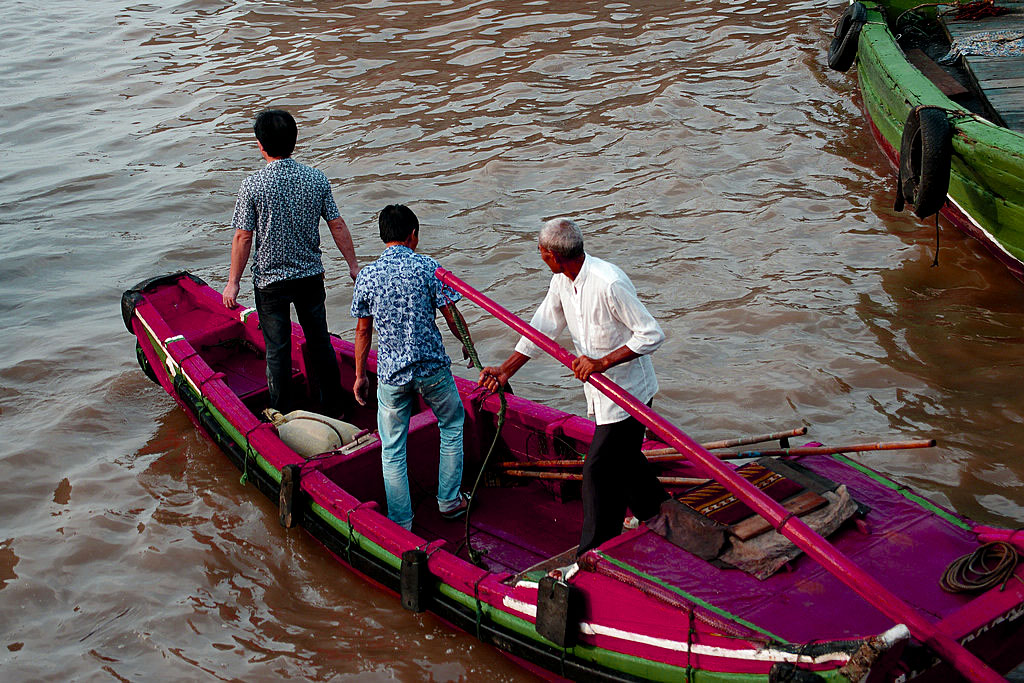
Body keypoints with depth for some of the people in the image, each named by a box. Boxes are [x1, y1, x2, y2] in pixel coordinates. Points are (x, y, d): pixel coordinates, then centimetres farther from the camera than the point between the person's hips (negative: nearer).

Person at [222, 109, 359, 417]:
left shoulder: (252, 186, -15)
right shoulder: (317, 179, -6)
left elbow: (243, 237, -12)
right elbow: (337, 225, -1)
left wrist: (233, 282, -3)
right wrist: (353, 265, 10)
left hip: (270, 279, -3)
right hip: (311, 275, 3)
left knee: (277, 348, 9)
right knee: (319, 341, 16)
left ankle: (282, 415, 18)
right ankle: (332, 409, 26)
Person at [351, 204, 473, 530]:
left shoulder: (367, 275, -2)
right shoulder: (428, 267, -7)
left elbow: (363, 330, 4)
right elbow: (452, 316, -5)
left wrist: (360, 375, 14)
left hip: (391, 373, 1)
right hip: (432, 368, -1)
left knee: (392, 450, 11)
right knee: (451, 425, 24)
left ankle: (400, 523, 14)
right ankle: (449, 500, 27)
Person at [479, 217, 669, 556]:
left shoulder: (608, 283, -28)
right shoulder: (561, 282, 0)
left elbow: (652, 334, -25)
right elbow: (542, 329, 11)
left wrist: (601, 363, -28)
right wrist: (505, 370, 10)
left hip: (627, 389, -9)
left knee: (600, 469, -5)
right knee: (622, 458, 24)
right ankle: (658, 513, 48)